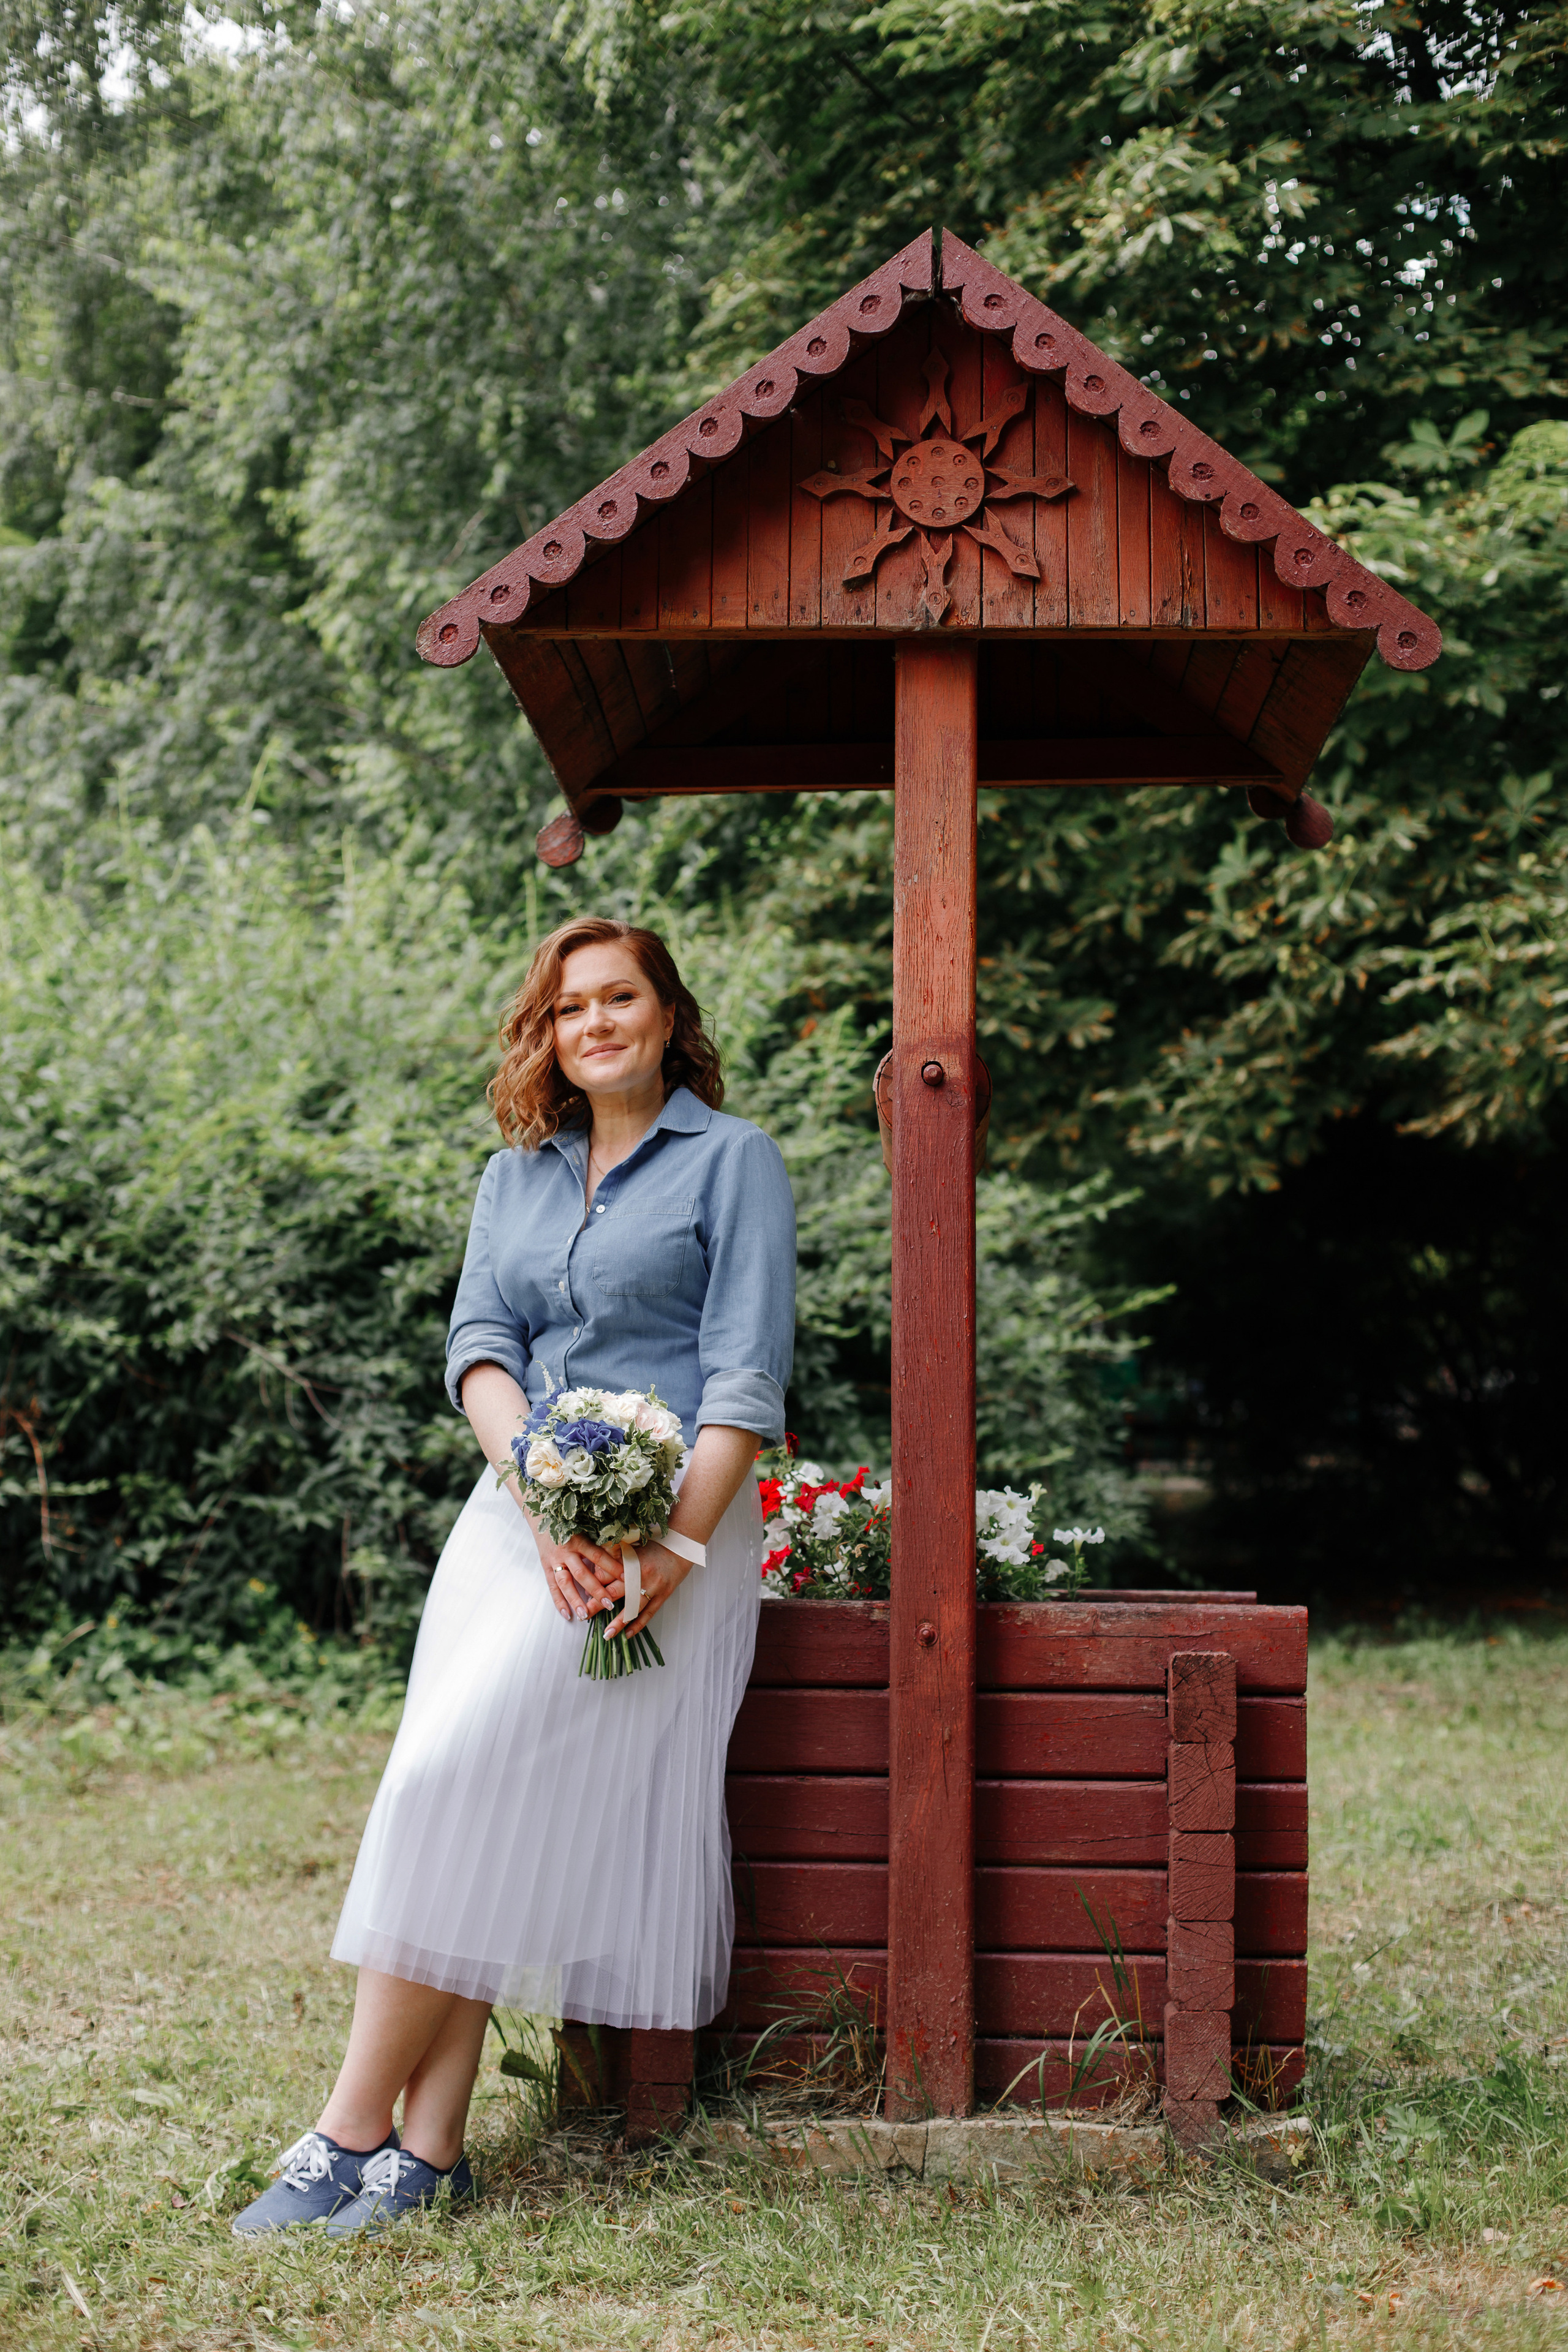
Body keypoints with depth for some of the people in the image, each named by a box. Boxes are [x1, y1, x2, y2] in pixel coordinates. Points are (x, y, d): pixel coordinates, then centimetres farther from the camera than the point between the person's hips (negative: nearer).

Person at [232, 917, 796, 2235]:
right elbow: (478, 1344, 6)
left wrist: (674, 1549, -18)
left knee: (457, 1780, -16)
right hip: (518, 1504, 6)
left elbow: (748, 1378, -6)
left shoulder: (732, 1161, 2)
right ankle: (430, 2146, -2)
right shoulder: (518, 1173, 17)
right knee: (474, 1811, -5)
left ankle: (354, 2131, -9)